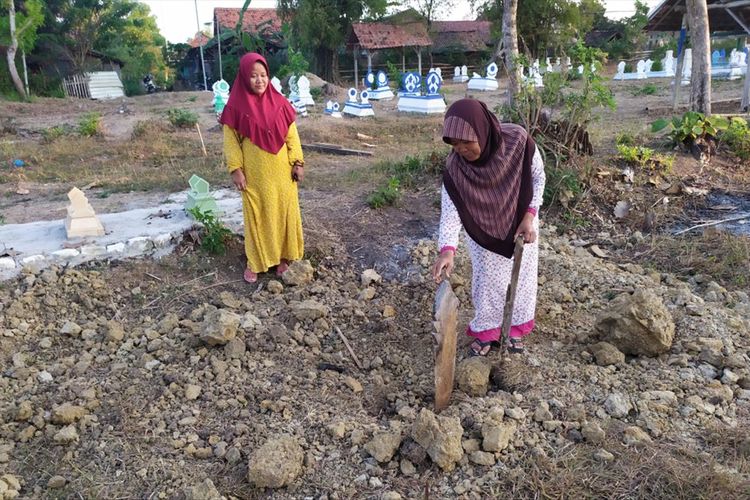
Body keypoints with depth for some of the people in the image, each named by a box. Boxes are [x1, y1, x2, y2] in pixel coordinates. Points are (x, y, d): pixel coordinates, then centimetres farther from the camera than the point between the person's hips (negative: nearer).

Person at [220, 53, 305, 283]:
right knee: (256, 214, 6)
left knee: (284, 211, 9)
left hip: (281, 170, 2)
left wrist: (298, 162, 0)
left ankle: (283, 256, 25)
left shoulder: (279, 103, -2)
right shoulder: (236, 106, -8)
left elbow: (292, 135, 3)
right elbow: (231, 140, -4)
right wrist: (235, 169, -8)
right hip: (254, 173, -2)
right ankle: (254, 262, 19)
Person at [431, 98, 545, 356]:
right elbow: (450, 210, -32)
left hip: (520, 222, 1)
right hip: (484, 230, -1)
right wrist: (447, 250, -48)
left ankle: (517, 327, 38)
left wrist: (529, 216, -23)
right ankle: (486, 331, 32)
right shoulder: (454, 167, -31)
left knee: (520, 274, 15)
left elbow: (538, 177, -14)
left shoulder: (518, 141, -31)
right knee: (487, 279, 9)